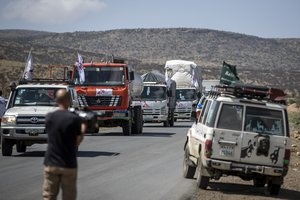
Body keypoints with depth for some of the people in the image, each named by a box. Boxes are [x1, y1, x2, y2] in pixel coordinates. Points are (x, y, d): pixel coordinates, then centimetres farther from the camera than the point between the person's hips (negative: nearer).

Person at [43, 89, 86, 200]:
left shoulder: (49, 117, 1)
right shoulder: (75, 119, -12)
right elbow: (77, 142, -6)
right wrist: (82, 130, 13)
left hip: (50, 164, 3)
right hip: (68, 165, -3)